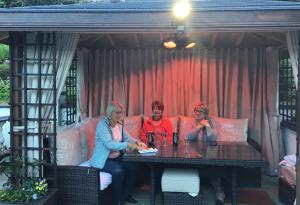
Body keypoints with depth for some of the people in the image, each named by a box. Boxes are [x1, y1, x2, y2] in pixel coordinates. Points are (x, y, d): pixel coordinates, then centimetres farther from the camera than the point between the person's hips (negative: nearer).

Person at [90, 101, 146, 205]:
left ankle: (126, 195, 8)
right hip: (103, 159, -7)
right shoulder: (102, 124, -18)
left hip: (117, 157, 7)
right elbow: (109, 144, -30)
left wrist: (137, 142, -10)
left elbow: (126, 138, 11)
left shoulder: (119, 124, 5)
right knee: (118, 170, -31)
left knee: (134, 167, -11)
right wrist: (127, 145, -35)